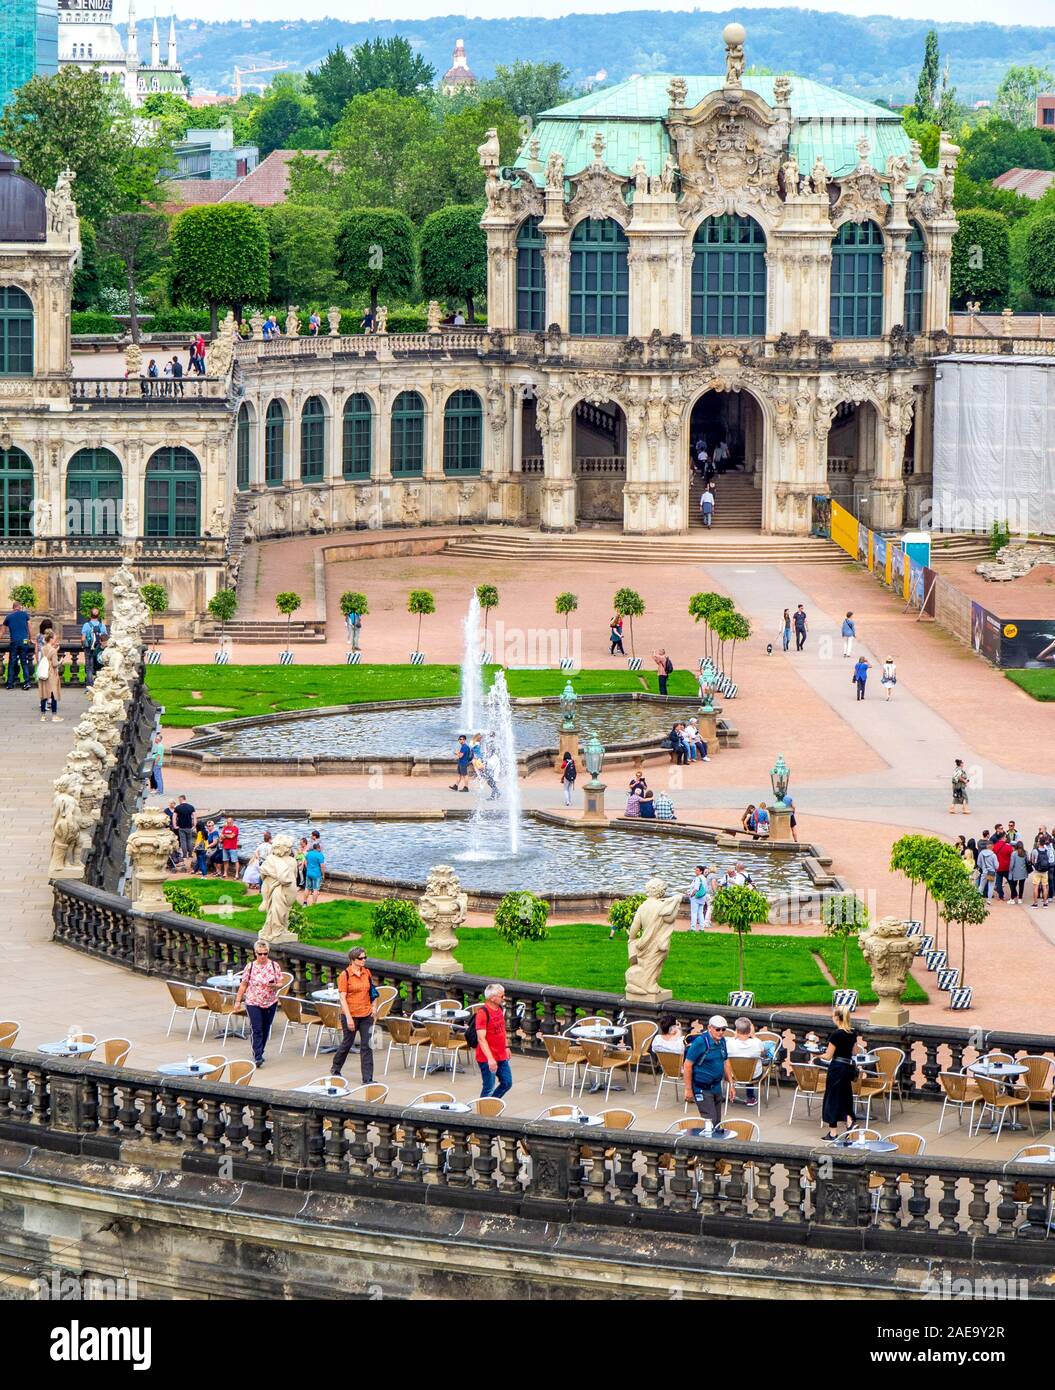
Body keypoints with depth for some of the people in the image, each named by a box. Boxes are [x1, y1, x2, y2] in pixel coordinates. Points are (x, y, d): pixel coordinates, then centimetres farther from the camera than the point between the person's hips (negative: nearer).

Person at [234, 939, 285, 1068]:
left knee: (265, 1030, 12)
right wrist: (238, 1000, 4)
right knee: (257, 1030, -11)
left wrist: (275, 986, -22)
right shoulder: (250, 967, -4)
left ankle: (259, 1053, 29)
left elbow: (280, 984, 1)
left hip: (270, 1003, 2)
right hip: (253, 1003, -2)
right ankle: (257, 1057, -14)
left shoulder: (274, 966, -2)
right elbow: (243, 985, 3)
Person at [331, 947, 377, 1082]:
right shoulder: (345, 975, -11)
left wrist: (374, 1007, 5)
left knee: (367, 1045, -1)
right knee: (347, 1043, 10)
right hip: (351, 1015, -4)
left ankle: (367, 1079, 0)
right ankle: (335, 1069, 35)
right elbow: (342, 998, -13)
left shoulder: (367, 973, 5)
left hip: (366, 1015, 4)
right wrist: (349, 1018, -17)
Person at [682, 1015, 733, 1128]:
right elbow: (687, 1065, -16)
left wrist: (731, 1084, 15)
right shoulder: (700, 1042, -18)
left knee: (717, 1122, 10)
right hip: (702, 1088, -8)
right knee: (710, 1120, -13)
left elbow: (725, 1062, 18)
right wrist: (688, 1089, -17)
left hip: (716, 1087, 8)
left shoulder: (722, 1041, 5)